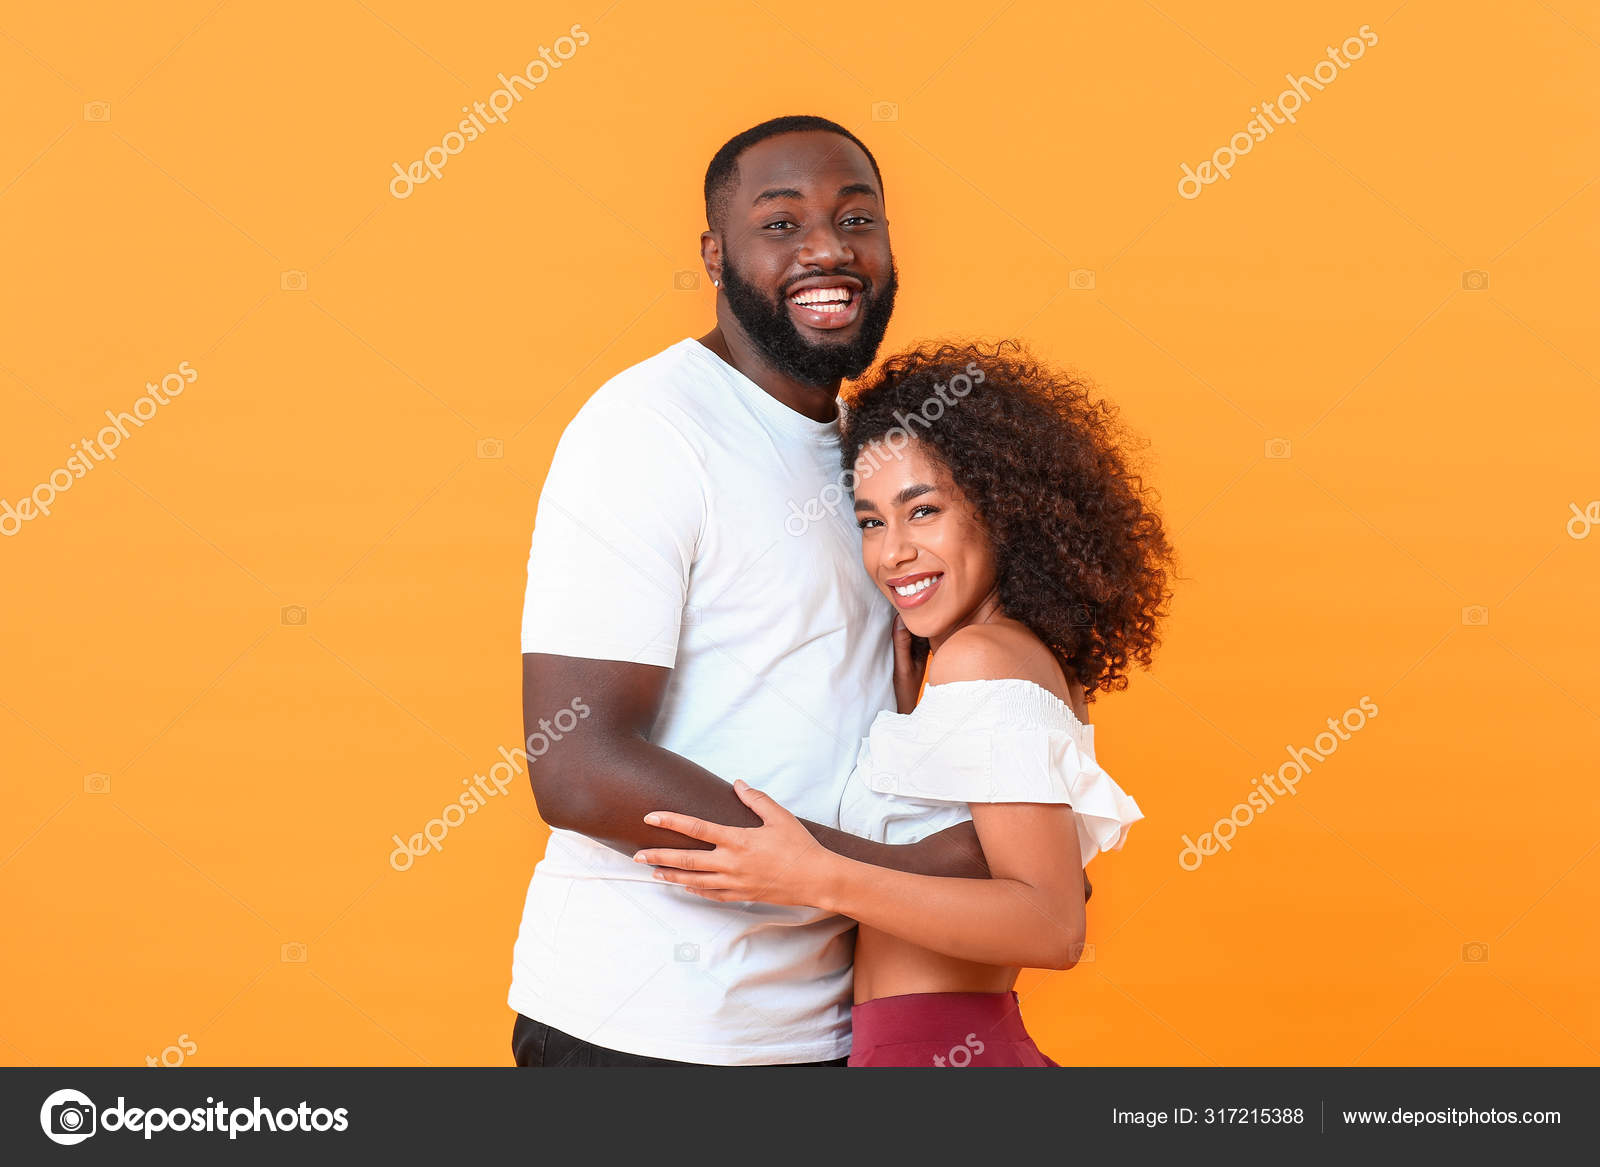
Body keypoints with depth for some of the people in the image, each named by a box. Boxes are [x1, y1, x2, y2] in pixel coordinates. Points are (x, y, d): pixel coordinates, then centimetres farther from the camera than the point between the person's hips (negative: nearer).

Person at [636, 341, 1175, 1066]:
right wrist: (903, 693, 12)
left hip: (931, 1049, -9)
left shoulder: (979, 657, -13)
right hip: (988, 1039, 9)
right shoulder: (1034, 657, 13)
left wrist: (819, 879, -26)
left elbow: (1053, 928, -22)